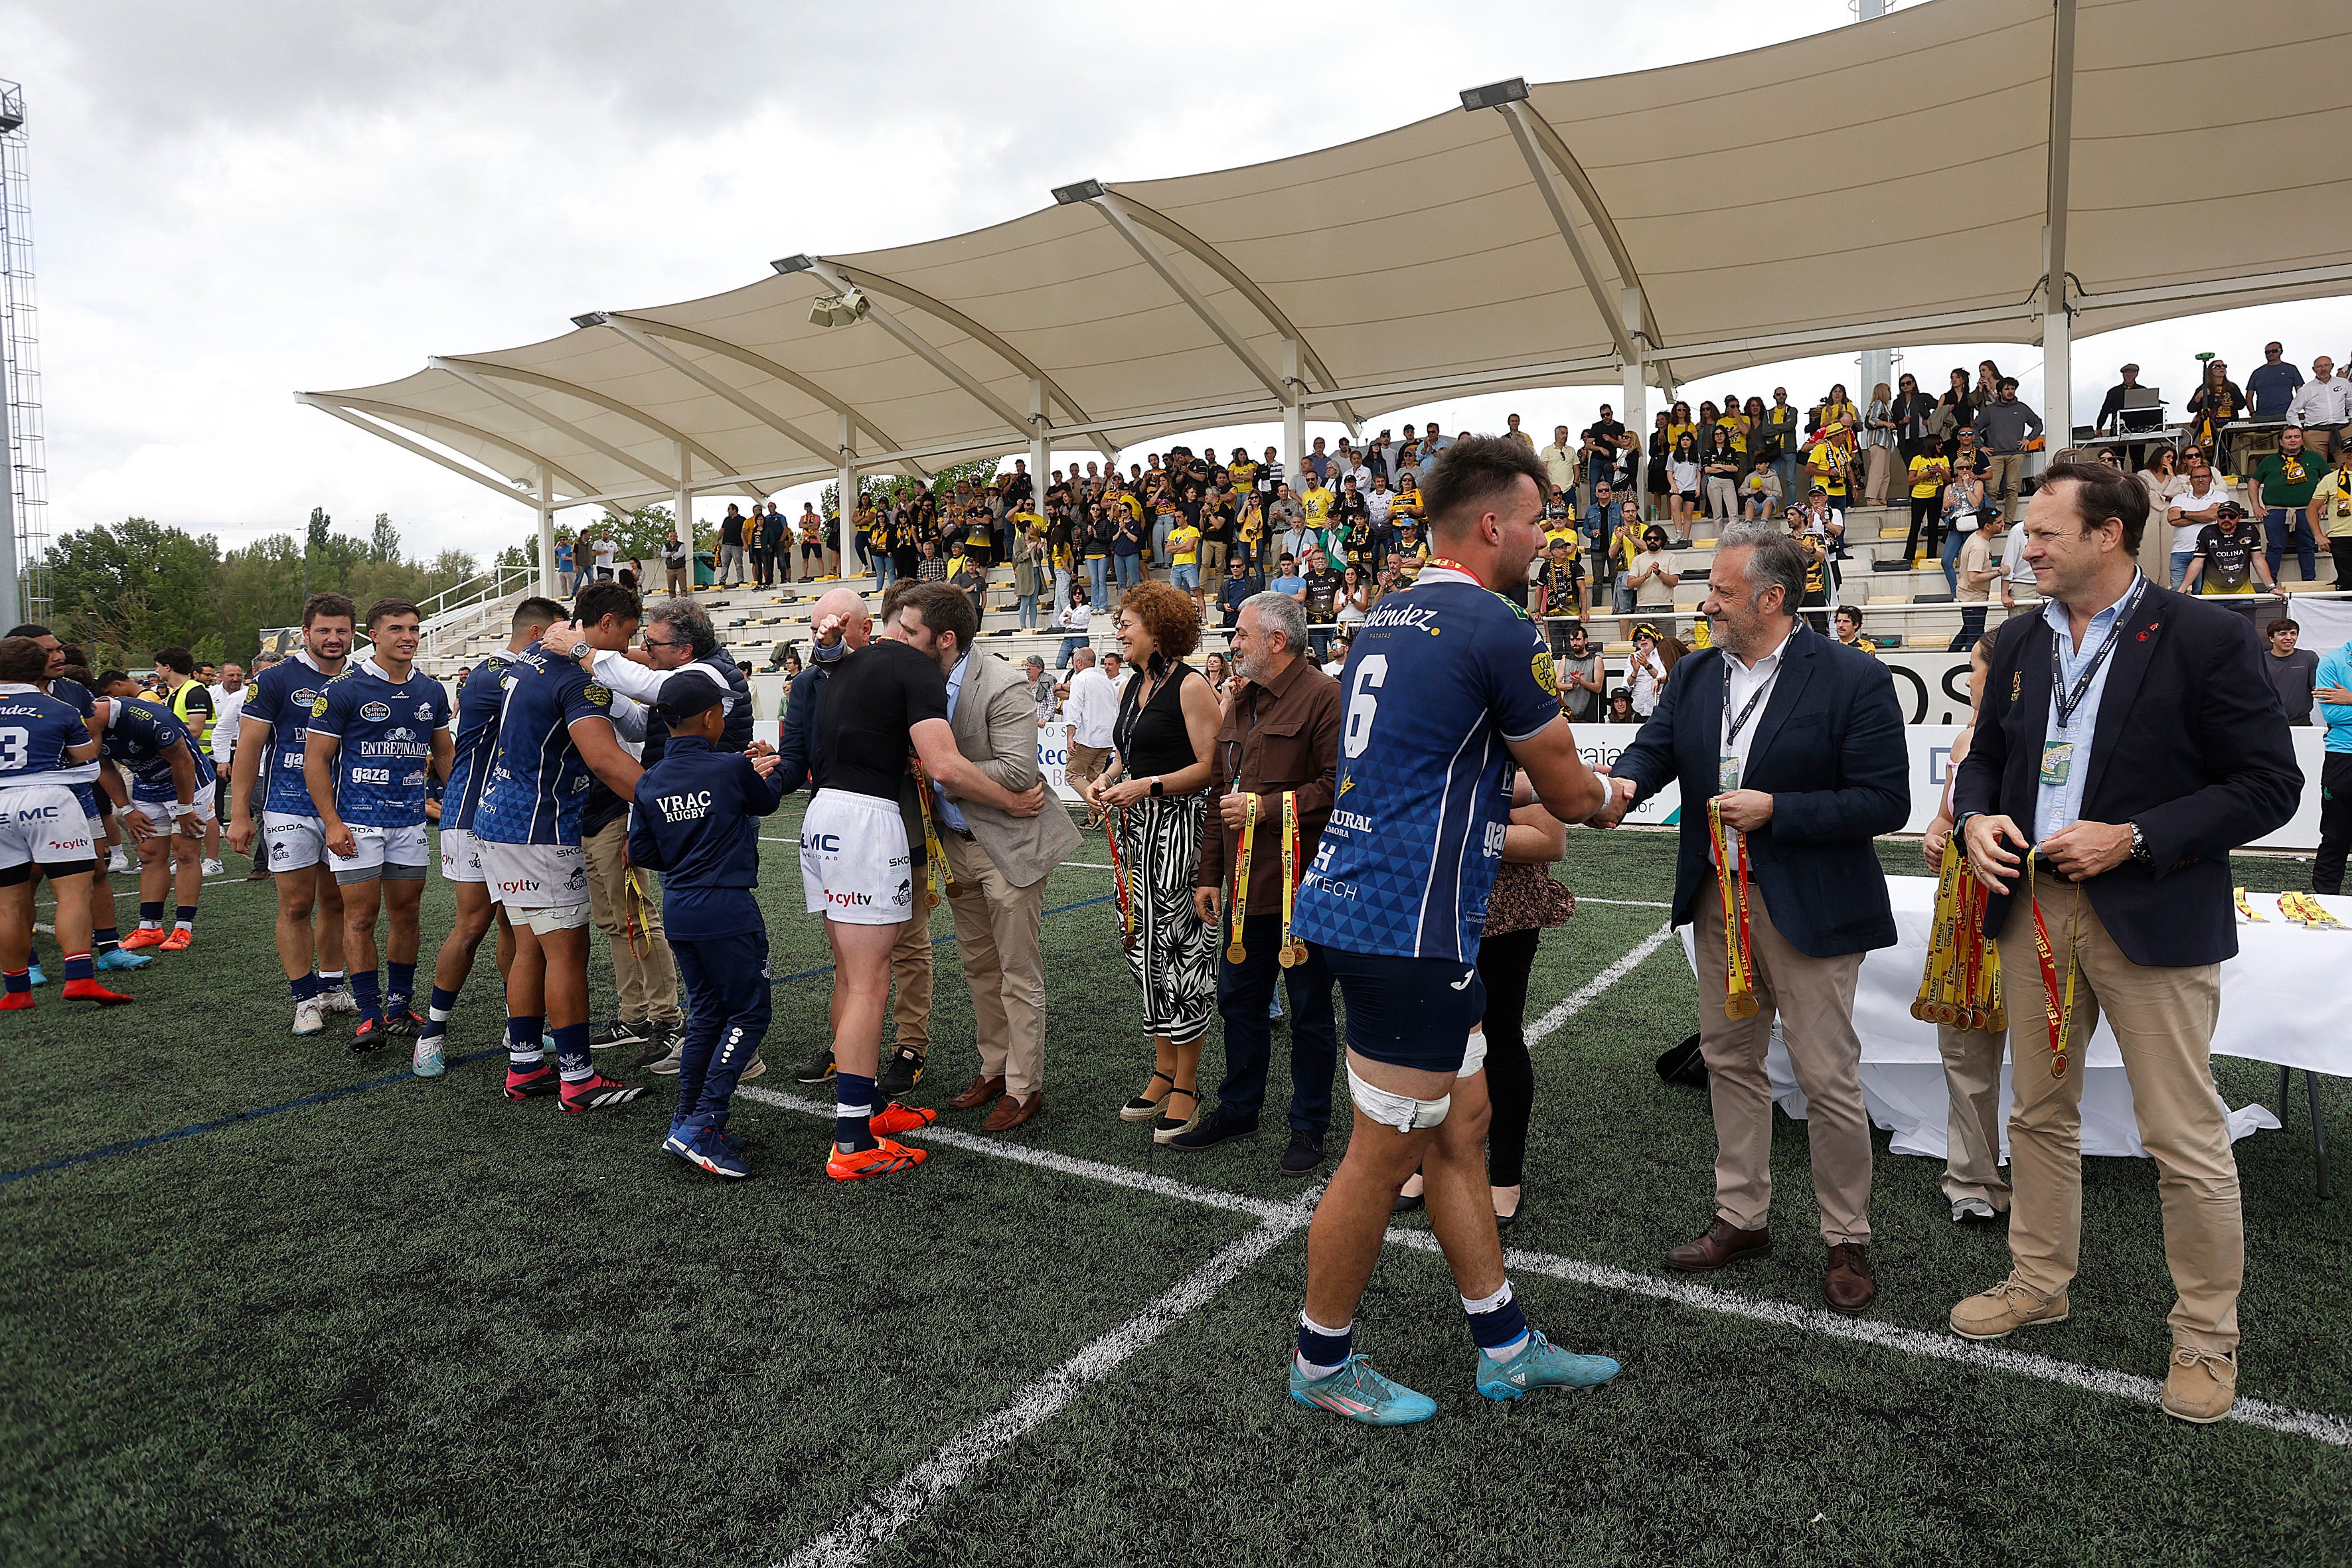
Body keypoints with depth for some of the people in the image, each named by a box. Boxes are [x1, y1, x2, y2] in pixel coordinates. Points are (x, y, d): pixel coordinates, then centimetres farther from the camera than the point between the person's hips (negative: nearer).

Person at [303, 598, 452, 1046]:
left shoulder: (432, 691, 8)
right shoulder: (343, 689, -8)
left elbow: (443, 753, 19)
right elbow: (315, 759, -7)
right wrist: (332, 822, -13)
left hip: (410, 819, 5)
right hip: (356, 820, -5)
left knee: (406, 913, 8)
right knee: (361, 916, -2)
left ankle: (400, 1006, 20)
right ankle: (370, 1015, 6)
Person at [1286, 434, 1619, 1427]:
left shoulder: (1385, 621, 14)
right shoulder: (1499, 630, -13)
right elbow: (1569, 792, -2)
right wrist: (1603, 796, 21)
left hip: (1358, 897, 10)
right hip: (1410, 925, -9)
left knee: (1461, 1126, 18)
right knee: (1386, 1153, 6)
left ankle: (1505, 1348, 32)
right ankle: (1322, 1362, 25)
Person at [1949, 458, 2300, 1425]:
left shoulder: (2203, 640, -10)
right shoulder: (2020, 642, 8)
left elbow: (2269, 785, -10)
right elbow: (1987, 755, 17)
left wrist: (2133, 838, -19)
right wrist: (1977, 817, -5)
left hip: (2151, 918, -5)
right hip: (2035, 910, 6)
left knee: (2186, 1140, 3)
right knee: (2038, 1111, 17)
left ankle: (2206, 1335, 22)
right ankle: (2039, 1282, 34)